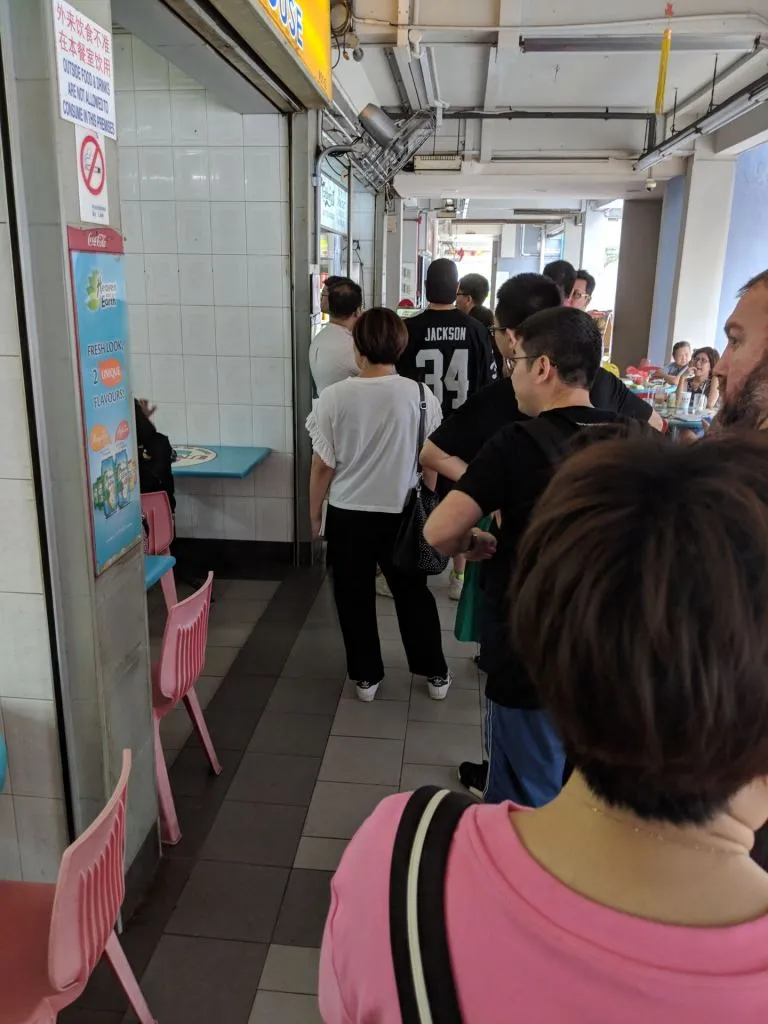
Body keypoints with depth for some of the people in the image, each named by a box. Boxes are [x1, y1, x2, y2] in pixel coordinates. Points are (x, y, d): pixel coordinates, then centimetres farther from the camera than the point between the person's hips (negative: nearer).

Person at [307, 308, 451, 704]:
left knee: (355, 598, 15)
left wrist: (314, 514, 7)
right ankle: (435, 674, 29)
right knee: (413, 594, 17)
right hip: (403, 514, 1)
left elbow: (323, 466, -7)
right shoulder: (421, 396, -10)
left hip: (347, 515, -1)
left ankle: (366, 676, 27)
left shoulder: (334, 397, -12)